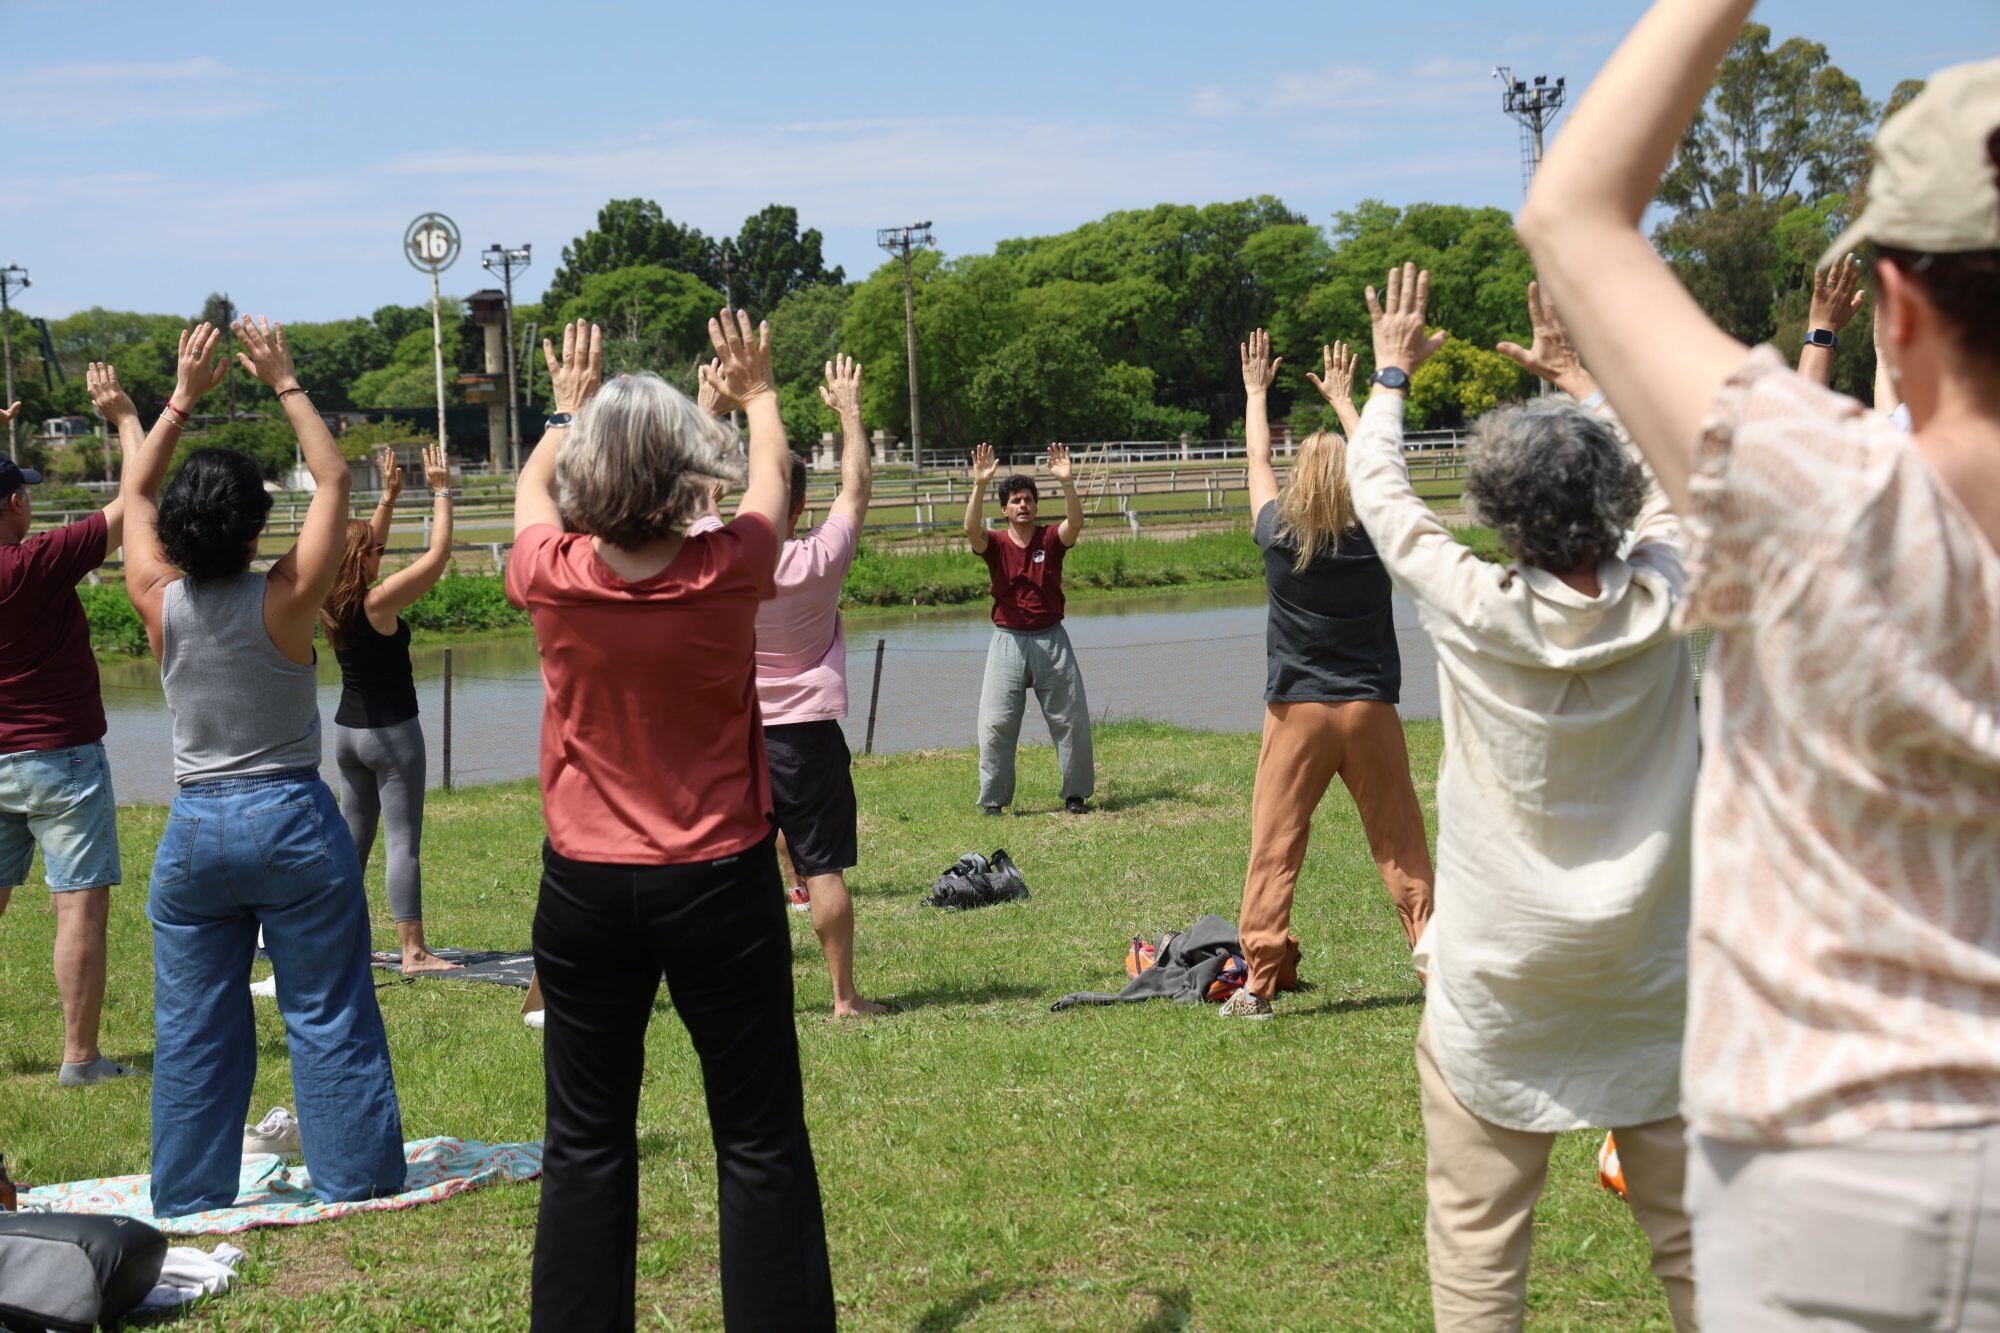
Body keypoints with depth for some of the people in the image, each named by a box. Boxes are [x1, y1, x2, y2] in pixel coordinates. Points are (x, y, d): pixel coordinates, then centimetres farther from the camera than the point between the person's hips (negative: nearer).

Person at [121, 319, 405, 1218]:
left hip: (194, 829, 3)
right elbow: (333, 479, -1)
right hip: (292, 819, -3)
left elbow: (133, 494, 12)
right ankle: (354, 1173, 12)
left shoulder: (159, 604, -5)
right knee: (326, 1014, 6)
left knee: (192, 1026, 10)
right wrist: (285, 384, 3)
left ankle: (190, 1194, 16)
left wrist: (184, 397, 10)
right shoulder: (286, 600, -13)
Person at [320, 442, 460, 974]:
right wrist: (441, 492, -8)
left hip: (348, 730, 8)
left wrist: (389, 497, 23)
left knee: (353, 834, 17)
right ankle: (413, 951, -9)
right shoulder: (377, 604, -17)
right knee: (404, 841, -7)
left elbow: (368, 546, 22)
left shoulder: (331, 604, 4)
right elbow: (437, 554, -16)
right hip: (391, 732, -8)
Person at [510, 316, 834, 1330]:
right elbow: (770, 477, 11)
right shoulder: (727, 573, -13)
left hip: (585, 889, 2)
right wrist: (757, 393, 30)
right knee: (761, 1142, 6)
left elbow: (530, 490, 15)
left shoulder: (553, 577, -10)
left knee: (586, 1143, 10)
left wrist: (568, 409, 33)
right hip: (721, 884, -1)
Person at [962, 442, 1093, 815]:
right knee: (996, 722, -3)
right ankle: (993, 799, 6)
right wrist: (979, 485, -34)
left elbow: (1075, 522, -19)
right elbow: (971, 529, -21)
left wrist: (1066, 482, -33)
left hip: (1051, 640, 1)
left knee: (1071, 719, 6)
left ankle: (1076, 793, 19)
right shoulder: (995, 544, -1)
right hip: (1008, 641, -1)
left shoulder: (1051, 539, 0)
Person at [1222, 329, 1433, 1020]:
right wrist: (1343, 399, 30)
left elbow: (1258, 462, 12)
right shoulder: (1375, 540, -2)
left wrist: (1256, 391, 27)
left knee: (1273, 851, -1)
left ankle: (1257, 982, -3)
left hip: (1298, 713, -1)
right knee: (1401, 847, 7)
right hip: (1371, 711, 1)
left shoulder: (1280, 539, -5)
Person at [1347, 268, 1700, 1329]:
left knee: (1477, 1244, 4)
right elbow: (1673, 475, 16)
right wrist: (1581, 381, 28)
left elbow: (1377, 488, 5)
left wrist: (1391, 376, 23)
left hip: (1500, 985, -3)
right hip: (1649, 974, 3)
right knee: (1690, 1228, 12)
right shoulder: (1661, 604, -6)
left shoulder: (1472, 609, -12)